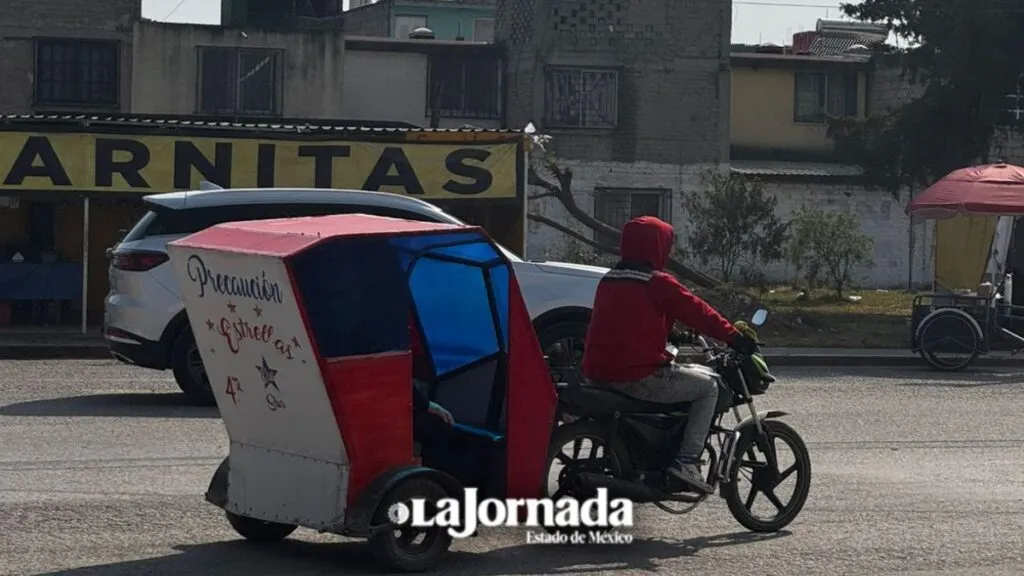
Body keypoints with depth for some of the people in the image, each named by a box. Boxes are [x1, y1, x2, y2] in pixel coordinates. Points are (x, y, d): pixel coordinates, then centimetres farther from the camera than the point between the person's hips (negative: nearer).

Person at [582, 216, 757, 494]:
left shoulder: (608, 280, 15)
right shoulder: (657, 283, -10)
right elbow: (696, 311, -8)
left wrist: (676, 335, 35)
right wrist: (734, 337, 1)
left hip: (598, 374, 8)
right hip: (638, 376, -8)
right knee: (708, 388, 6)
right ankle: (686, 460, -6)